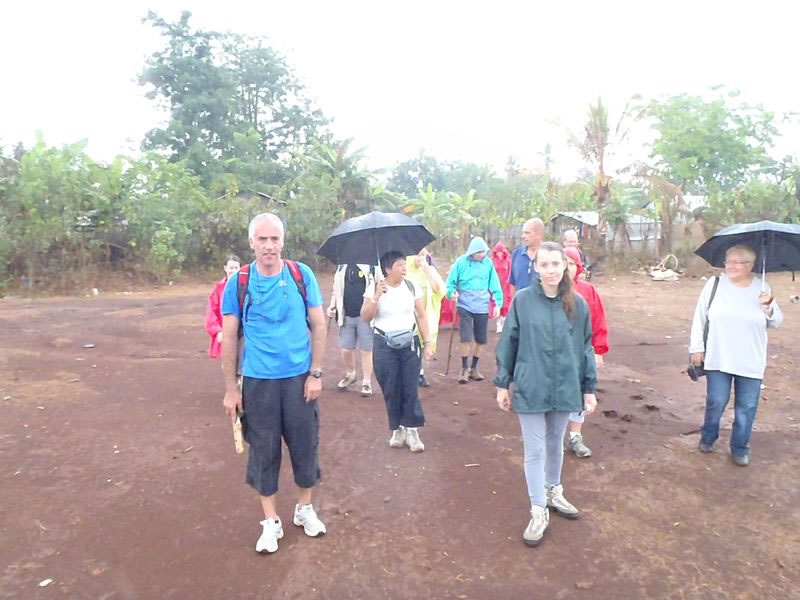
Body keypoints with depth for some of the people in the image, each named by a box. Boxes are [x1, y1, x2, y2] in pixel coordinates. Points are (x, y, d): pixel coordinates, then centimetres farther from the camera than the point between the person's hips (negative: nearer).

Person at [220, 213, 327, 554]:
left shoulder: (302, 275, -4)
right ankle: (271, 522, 28)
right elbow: (229, 338, 0)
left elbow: (318, 325, 1)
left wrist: (316, 373, -4)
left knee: (305, 444, 11)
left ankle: (304, 508, 35)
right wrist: (231, 389, 0)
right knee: (263, 450, 10)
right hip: (258, 381, 0)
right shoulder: (238, 283, -4)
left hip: (299, 378, 1)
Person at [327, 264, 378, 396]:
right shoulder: (342, 266, 11)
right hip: (346, 315, 4)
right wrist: (332, 306, 7)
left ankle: (366, 382, 18)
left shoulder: (371, 265, -5)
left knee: (366, 350, 3)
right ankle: (350, 374, 36)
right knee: (346, 349, 10)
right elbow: (336, 288, 19)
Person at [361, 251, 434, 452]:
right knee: (391, 390, 4)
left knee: (410, 389, -1)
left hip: (410, 344, 1)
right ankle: (397, 429, 18)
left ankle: (411, 430, 10)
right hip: (384, 346, -1)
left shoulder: (412, 287, 1)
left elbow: (421, 317, 4)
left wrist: (427, 343, 0)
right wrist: (376, 296, -19)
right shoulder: (374, 288, -2)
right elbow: (365, 317, -8)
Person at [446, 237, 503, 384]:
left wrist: (498, 303, -1)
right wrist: (452, 292, -20)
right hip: (465, 306, -3)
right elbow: (451, 281, -1)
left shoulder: (488, 263, -1)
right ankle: (464, 368, 10)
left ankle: (474, 368, 27)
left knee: (481, 339, 9)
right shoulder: (461, 262, -7)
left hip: (482, 307, 3)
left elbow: (494, 284, 2)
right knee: (466, 338, -9)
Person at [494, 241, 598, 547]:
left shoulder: (577, 304, -3)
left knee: (556, 445, 20)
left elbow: (586, 348, 5)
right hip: (530, 388, -2)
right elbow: (508, 343, -2)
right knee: (535, 450, 5)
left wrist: (589, 388, 6)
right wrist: (503, 384, 0)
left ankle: (554, 493, 43)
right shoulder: (522, 300, -9)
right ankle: (538, 512, 20)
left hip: (565, 388, 2)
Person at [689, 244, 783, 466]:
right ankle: (708, 438, 29)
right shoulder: (714, 284, -4)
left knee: (746, 408, 8)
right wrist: (697, 347, -2)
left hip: (751, 362, 2)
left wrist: (768, 307, -15)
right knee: (716, 403, 5)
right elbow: (700, 317, 0)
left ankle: (740, 448, 25)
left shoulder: (761, 287, 1)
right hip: (718, 358, -1)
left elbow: (775, 323, 5)